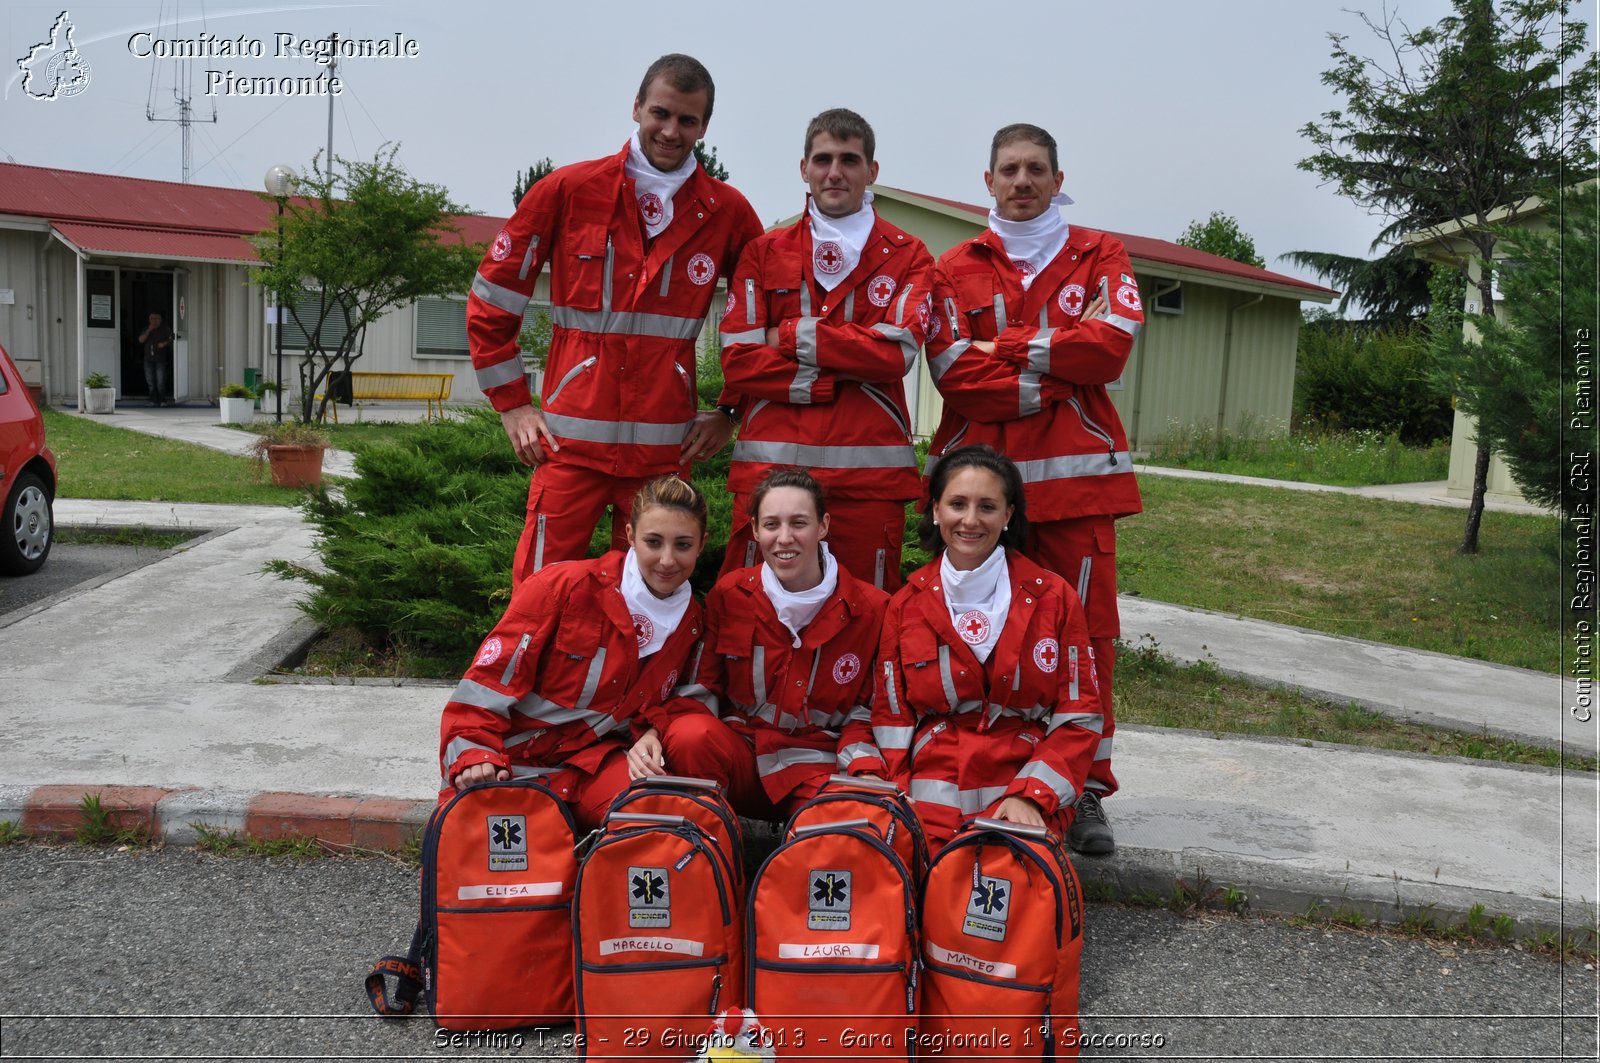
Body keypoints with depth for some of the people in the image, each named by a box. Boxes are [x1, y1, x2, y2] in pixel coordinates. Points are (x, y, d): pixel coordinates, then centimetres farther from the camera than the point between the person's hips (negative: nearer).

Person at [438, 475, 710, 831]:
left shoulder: (689, 622, 5)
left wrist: (652, 733, -7)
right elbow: (488, 682, -13)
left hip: (593, 759, 4)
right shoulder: (566, 585, -11)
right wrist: (475, 759, -26)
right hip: (509, 760, -4)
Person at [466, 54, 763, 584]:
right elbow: (490, 298, 6)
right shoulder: (569, 190, 1)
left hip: (667, 447, 2)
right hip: (572, 441, -1)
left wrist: (732, 410, 9)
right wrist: (512, 404, 2)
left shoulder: (727, 212, 5)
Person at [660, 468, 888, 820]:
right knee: (691, 736, -33)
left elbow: (864, 709, 4)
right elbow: (699, 687, 3)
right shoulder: (729, 594, 0)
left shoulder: (869, 609, -2)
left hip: (815, 768, -1)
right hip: (739, 758, 1)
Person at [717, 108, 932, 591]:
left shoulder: (908, 256, 11)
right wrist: (835, 379, -8)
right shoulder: (764, 253, 12)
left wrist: (794, 336, -5)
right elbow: (738, 362, 0)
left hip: (870, 472, 0)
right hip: (770, 463, 1)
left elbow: (898, 351, -7)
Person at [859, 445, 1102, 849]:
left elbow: (1078, 719, 3)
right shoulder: (906, 604, 8)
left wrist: (1032, 797, -10)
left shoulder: (1053, 598, 4)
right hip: (930, 793, 1)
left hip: (1029, 793, 0)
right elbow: (891, 719, 8)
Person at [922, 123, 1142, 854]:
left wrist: (1009, 345, -6)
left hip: (1076, 472, 0)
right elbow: (952, 369, -4)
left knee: (1085, 629, -1)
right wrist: (1054, 378, -8)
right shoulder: (957, 267, 12)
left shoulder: (1098, 257, 14)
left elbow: (1112, 344, -5)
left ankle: (1084, 788, 9)